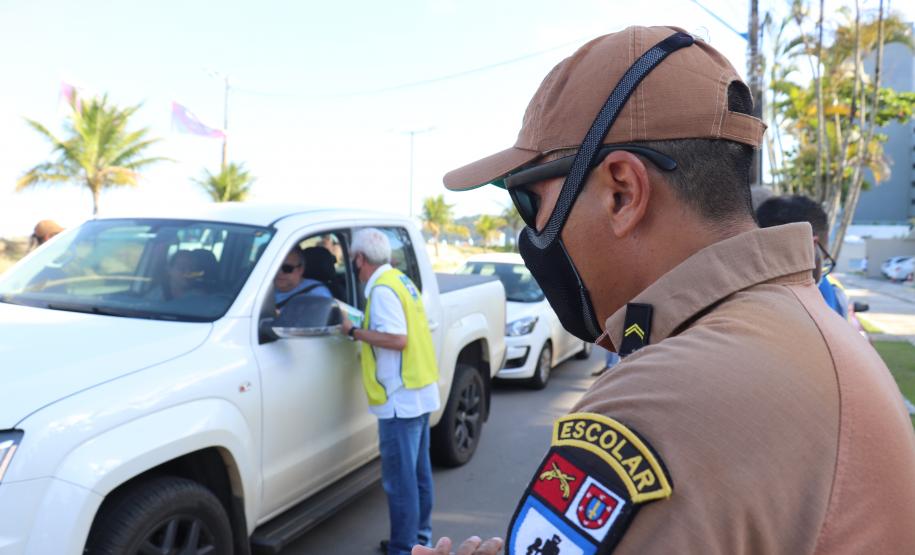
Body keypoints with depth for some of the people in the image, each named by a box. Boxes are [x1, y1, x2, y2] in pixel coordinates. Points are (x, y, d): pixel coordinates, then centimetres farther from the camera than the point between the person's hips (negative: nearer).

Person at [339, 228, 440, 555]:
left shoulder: (382, 289, -16)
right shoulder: (399, 279, 13)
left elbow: (397, 339, -23)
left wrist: (353, 331, -16)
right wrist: (362, 327, 13)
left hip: (401, 398, -10)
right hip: (420, 391, 10)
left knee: (400, 478, -1)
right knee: (418, 472, 18)